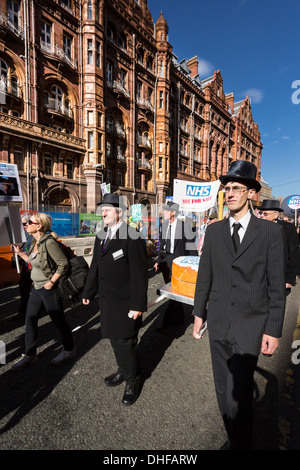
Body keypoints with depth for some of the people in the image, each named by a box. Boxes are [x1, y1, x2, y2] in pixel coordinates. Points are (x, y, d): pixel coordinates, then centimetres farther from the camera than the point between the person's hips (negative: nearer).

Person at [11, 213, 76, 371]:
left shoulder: (49, 242, -21)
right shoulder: (35, 242, 7)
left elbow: (63, 264, -23)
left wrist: (51, 282, -19)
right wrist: (20, 253, 11)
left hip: (48, 289, -9)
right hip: (36, 287, 9)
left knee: (59, 321, 8)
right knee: (30, 320, 16)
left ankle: (69, 349, 30)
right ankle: (30, 354, 35)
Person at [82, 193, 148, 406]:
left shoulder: (133, 237, -18)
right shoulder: (101, 236, 8)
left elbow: (140, 274, -19)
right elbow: (95, 267, 14)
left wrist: (138, 304, -18)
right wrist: (89, 292, 17)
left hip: (125, 301, -7)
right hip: (107, 299, 8)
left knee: (125, 342, 6)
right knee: (114, 339, 21)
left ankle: (133, 380, 34)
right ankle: (123, 371, 47)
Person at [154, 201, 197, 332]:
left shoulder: (184, 226, -13)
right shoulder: (164, 225, 8)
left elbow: (191, 248, -9)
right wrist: (158, 261, 11)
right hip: (166, 262, 7)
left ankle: (166, 324, 8)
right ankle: (179, 317, 35)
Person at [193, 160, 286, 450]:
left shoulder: (271, 232, -6)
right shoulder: (214, 231, 2)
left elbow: (276, 286, -5)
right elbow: (204, 276, 6)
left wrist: (273, 330, -6)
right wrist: (199, 313, 8)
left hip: (249, 328, -3)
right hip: (218, 323, 4)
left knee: (237, 397, -1)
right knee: (223, 391, 19)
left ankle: (242, 443, 29)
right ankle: (233, 438, 45)